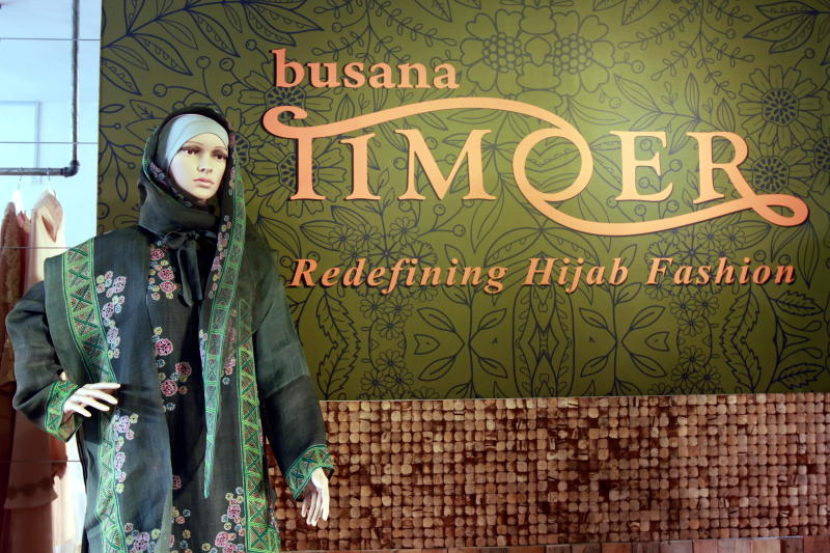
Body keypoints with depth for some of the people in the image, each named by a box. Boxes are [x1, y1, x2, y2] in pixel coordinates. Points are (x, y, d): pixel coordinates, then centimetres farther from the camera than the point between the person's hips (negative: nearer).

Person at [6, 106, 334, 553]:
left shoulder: (248, 257, 7)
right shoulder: (113, 254, 5)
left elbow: (280, 366, 3)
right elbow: (27, 316, 16)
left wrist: (308, 460, -2)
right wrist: (54, 392, 3)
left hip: (226, 462, 1)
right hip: (139, 463, -1)